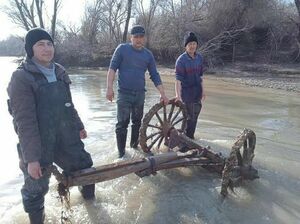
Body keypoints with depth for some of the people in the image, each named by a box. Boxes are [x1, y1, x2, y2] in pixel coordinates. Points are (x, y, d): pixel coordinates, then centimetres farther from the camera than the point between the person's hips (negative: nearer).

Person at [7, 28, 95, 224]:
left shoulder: (59, 72, 5)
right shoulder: (22, 77, -15)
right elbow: (25, 121, -20)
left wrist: (78, 126, 23)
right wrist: (31, 158, -21)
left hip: (67, 140, 6)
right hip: (38, 145, -6)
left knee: (85, 168, 19)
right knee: (36, 189, 7)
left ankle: (88, 195, 49)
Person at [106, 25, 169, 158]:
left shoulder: (148, 54, 8)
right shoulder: (122, 49, -2)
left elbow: (154, 76, 9)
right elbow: (112, 68, -4)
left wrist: (163, 94, 5)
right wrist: (109, 88, -14)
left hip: (140, 94, 4)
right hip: (124, 93, -4)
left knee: (137, 122, 13)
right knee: (122, 124, -3)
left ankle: (134, 146, 29)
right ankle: (121, 153, 6)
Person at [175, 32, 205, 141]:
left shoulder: (199, 58, 3)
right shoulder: (181, 60, -16)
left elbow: (200, 75, 13)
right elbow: (178, 79, -22)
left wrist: (202, 90, 14)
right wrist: (178, 95, -31)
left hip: (197, 92, 6)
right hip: (187, 92, -6)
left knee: (195, 114, 15)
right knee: (190, 116, -2)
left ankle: (190, 136, 31)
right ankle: (187, 137, 15)